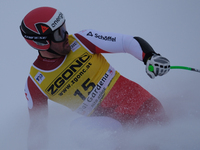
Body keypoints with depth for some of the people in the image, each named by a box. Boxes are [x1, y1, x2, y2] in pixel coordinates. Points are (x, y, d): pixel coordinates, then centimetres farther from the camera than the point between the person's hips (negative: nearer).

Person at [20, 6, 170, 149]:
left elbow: (128, 42, -9)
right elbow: (37, 127, 6)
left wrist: (151, 57, -27)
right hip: (105, 121, 0)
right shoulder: (35, 83, -5)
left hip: (130, 96, 0)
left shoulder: (80, 41, -7)